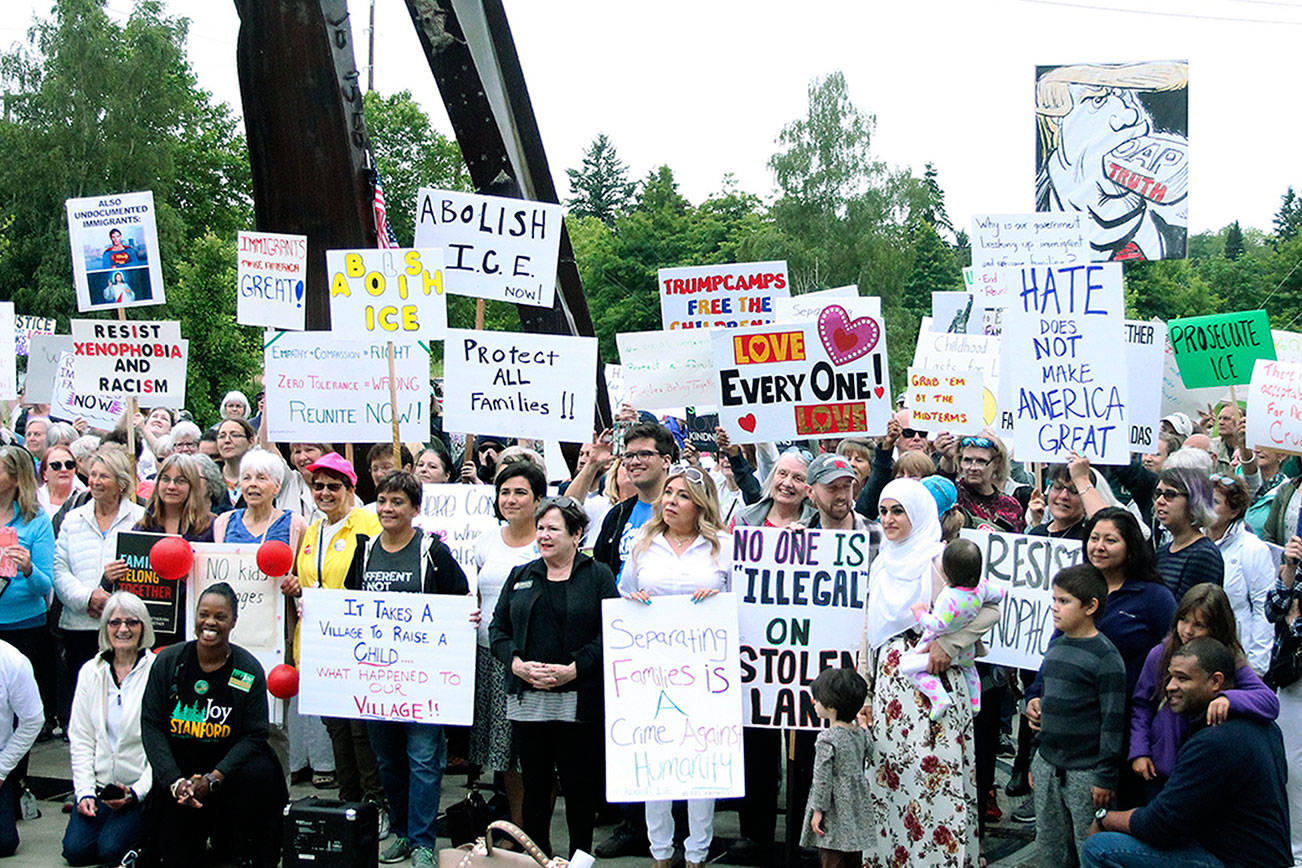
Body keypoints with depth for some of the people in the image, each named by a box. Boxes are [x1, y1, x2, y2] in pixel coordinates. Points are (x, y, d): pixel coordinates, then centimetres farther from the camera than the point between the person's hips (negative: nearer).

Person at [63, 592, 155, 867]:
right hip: (99, 785, 4)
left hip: (142, 786, -4)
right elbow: (80, 738, 7)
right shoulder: (90, 672, 8)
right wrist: (85, 792, -4)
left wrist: (137, 793, -17)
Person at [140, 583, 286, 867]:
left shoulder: (249, 670, -8)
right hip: (178, 766, 1)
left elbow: (254, 735, -10)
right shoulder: (168, 661, -4)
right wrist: (174, 781, -16)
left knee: (258, 774, -34)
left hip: (230, 761, -1)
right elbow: (151, 725, -5)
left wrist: (213, 778, -22)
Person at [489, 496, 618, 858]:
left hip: (579, 702, -3)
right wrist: (517, 663, -7)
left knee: (579, 785, 3)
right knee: (534, 784, 8)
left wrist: (572, 670, -16)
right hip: (527, 701, 3)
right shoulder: (521, 576, 15)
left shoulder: (598, 576, 2)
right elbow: (498, 628, 11)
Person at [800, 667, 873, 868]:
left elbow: (823, 778, -17)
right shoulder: (861, 734, 3)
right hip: (857, 812, 7)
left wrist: (818, 810, -12)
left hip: (835, 815, -7)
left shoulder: (827, 740, -18)